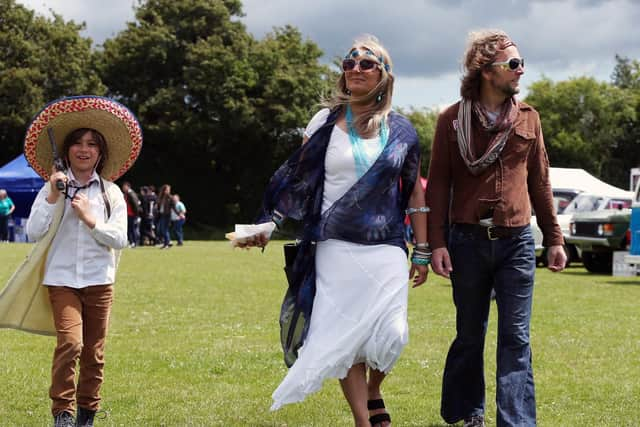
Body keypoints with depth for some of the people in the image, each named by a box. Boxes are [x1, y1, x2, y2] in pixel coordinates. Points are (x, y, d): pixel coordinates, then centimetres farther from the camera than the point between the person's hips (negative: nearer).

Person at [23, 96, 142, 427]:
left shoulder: (111, 193, 5)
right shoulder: (53, 188, 1)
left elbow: (120, 240, -1)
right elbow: (34, 232, -7)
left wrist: (91, 220, -13)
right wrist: (52, 198, -15)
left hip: (99, 281, 2)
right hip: (62, 279, -2)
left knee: (94, 353, 8)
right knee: (70, 341, -21)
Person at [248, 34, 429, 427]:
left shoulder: (401, 130, 6)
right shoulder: (326, 122, 3)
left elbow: (415, 193, 10)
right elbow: (296, 178, 6)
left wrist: (422, 252, 9)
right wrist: (269, 224, -3)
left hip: (386, 249, 1)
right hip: (336, 248, 0)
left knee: (389, 334, -9)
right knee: (344, 336, -3)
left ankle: (373, 394, 22)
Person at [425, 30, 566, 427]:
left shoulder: (528, 118, 6)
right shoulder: (453, 120, -1)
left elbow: (540, 182, 11)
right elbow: (438, 184, 0)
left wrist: (554, 238, 10)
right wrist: (437, 242, -7)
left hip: (517, 242, 1)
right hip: (468, 241, -1)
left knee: (516, 338, -3)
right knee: (470, 335, 11)